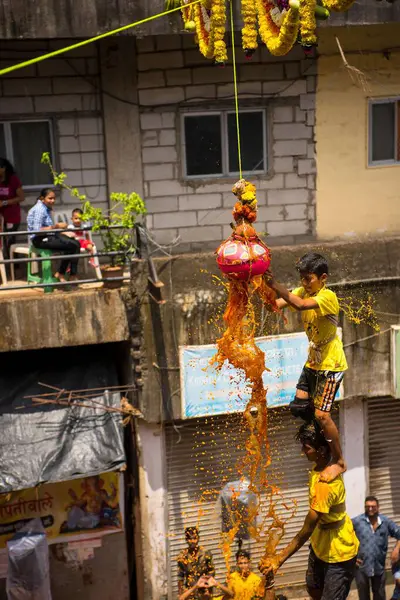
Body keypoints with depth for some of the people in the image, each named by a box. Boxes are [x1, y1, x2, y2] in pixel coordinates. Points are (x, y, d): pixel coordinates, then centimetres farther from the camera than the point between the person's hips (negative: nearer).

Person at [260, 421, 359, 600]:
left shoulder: (325, 484, -37)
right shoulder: (323, 466, -12)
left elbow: (306, 530, -34)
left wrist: (278, 560, -30)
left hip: (337, 552, -10)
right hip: (320, 544, 10)